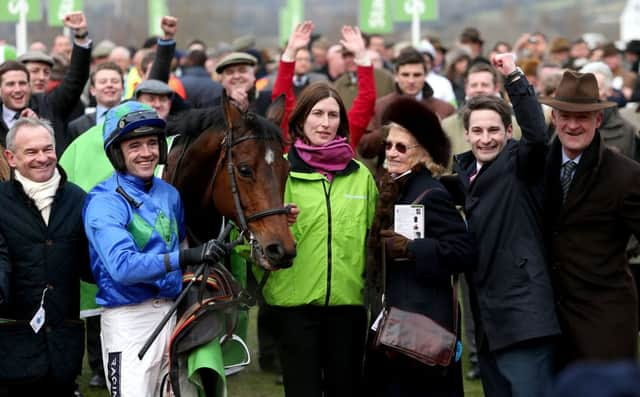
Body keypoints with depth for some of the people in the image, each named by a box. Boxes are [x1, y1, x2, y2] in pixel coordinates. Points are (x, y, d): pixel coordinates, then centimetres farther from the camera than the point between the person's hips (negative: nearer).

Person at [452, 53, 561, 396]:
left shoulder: (519, 162, -4)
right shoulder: (462, 169, 15)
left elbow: (537, 135, -25)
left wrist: (514, 78, -30)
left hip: (522, 313, -8)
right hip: (486, 318, 8)